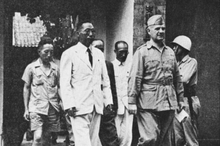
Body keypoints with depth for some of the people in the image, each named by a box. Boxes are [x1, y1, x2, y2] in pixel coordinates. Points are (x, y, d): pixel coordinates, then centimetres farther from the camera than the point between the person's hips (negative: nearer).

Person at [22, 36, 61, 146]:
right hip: (36, 108, -3)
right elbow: (26, 88, 6)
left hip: (52, 108, 3)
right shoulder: (31, 68, 2)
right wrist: (26, 109, 1)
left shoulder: (55, 68, 10)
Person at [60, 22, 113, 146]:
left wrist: (108, 100, 7)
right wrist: (69, 105, -13)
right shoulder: (69, 54, -1)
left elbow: (105, 79, 17)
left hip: (97, 106, 5)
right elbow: (65, 82, -5)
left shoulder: (99, 54, 15)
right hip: (79, 107, -5)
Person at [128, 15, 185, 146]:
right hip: (148, 104, -5)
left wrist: (180, 99, 15)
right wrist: (132, 102, -11)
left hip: (169, 103, 6)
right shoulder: (142, 51, -2)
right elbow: (135, 78, -6)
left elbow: (177, 77, 18)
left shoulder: (170, 52, 14)